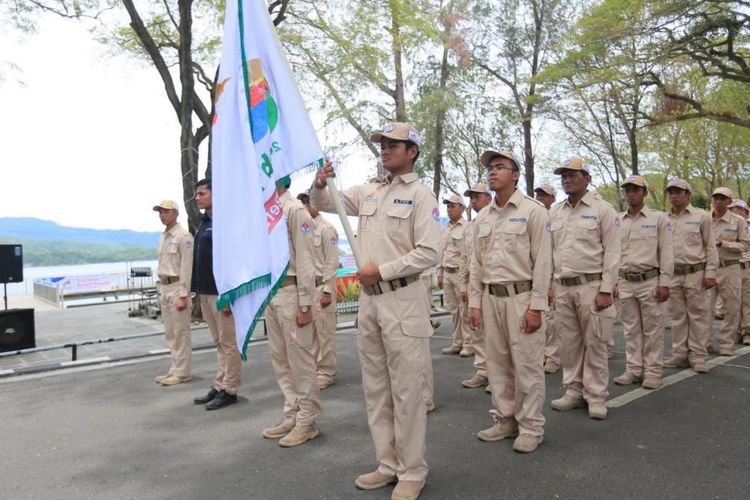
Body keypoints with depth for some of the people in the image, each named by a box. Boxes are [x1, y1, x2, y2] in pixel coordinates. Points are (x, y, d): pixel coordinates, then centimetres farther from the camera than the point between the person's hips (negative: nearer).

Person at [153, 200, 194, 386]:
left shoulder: (183, 237, -12)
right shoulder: (163, 237, 16)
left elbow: (186, 267, -17)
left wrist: (183, 295, -20)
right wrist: (161, 291, 15)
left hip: (177, 288, -9)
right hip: (164, 288, 9)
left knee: (180, 333, -4)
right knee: (170, 333, 14)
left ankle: (182, 373, 3)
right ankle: (175, 369, 24)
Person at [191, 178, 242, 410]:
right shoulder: (204, 222, 16)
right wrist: (198, 289, 16)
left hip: (221, 292, -9)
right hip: (206, 292, 9)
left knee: (228, 343, 1)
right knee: (220, 343, 15)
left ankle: (229, 390, 9)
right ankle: (219, 387, 23)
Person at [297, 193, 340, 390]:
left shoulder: (326, 229, -7)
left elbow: (332, 263, -10)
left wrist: (327, 291, -15)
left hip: (321, 286, -7)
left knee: (325, 333, 0)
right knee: (309, 331, 12)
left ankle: (326, 372, 9)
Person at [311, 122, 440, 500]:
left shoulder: (420, 195, -5)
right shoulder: (368, 192, 13)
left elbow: (429, 253, -14)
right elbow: (322, 204, 19)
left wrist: (382, 270, -15)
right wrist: (320, 185, -3)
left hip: (402, 299, -7)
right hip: (368, 299, 7)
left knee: (406, 390, 0)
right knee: (375, 388, 14)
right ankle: (389, 464, 28)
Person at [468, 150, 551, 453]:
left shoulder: (532, 211, -4)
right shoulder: (482, 217, 12)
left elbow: (542, 260, -9)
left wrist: (536, 306, -14)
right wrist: (475, 302, 8)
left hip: (521, 296, -5)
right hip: (491, 298, 6)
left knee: (527, 365, 0)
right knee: (497, 363, 11)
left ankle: (531, 427, 13)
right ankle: (505, 420, 24)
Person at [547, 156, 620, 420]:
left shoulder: (602, 210, -2)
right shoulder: (554, 213, 11)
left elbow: (612, 253, -6)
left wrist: (606, 290, -12)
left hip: (591, 285, -4)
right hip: (563, 287, 4)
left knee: (594, 343, 1)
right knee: (569, 342, 10)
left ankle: (595, 396, 12)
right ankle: (573, 391, 21)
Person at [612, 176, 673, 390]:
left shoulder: (659, 218, 0)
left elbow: (666, 253, -4)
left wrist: (664, 283, -10)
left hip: (650, 281, -3)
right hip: (625, 282, 3)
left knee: (652, 329, 3)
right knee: (631, 329, 10)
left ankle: (652, 371, 13)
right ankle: (633, 369, 19)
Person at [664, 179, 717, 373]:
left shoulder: (701, 217, 1)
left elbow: (710, 247, 0)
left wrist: (710, 273, -7)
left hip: (695, 273, -3)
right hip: (672, 274, 3)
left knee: (697, 315, 1)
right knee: (677, 316, 8)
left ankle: (697, 355, 10)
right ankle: (680, 354, 16)